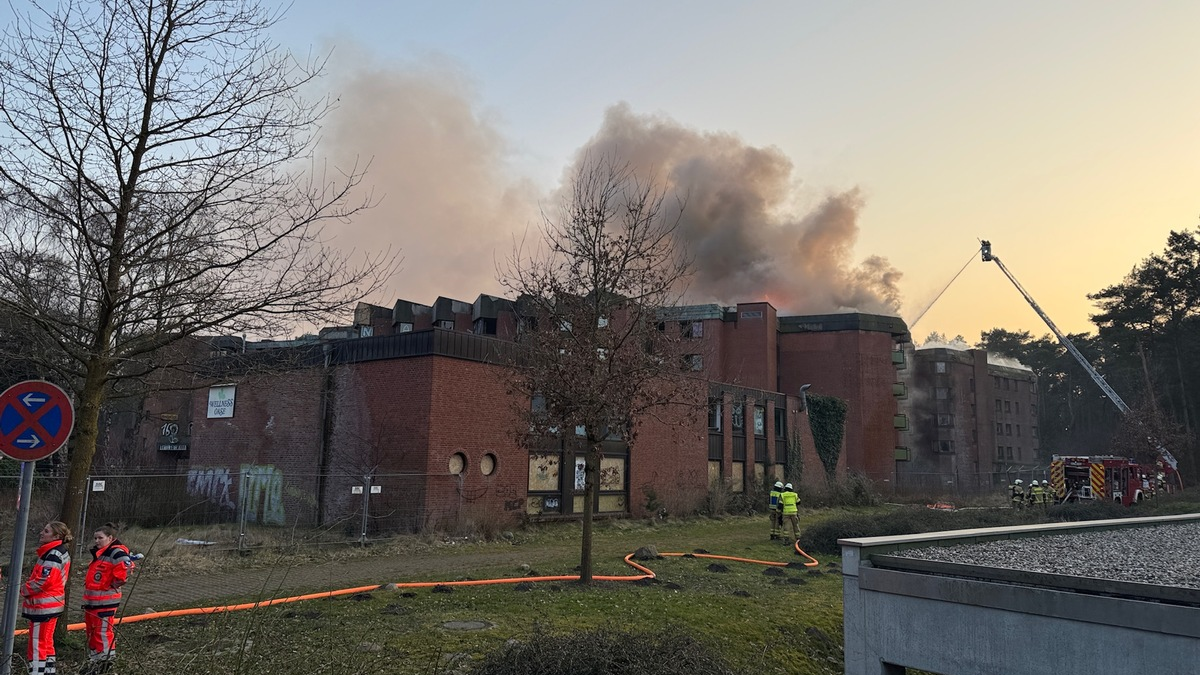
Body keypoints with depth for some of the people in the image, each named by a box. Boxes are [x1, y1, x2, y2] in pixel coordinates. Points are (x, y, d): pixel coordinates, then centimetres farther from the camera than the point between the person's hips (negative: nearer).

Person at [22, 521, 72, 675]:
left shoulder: (54, 554, -19)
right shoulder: (60, 552, 13)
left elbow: (44, 581, -24)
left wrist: (24, 590, -8)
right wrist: (28, 589, 7)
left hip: (43, 605, -10)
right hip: (50, 604, 10)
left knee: (37, 643, -4)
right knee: (46, 641, 18)